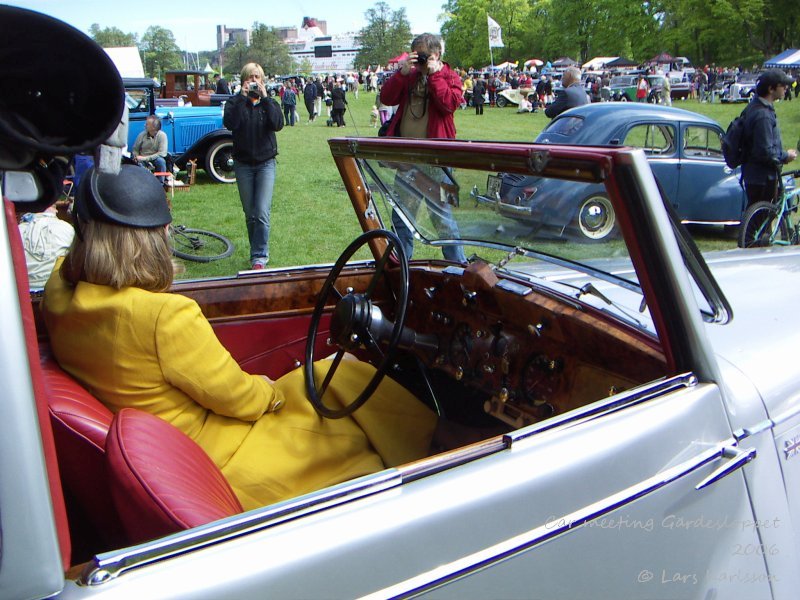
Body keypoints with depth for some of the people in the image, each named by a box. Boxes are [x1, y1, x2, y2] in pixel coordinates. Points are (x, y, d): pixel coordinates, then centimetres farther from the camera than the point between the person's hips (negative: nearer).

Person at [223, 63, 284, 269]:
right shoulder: (235, 102, 2)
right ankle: (258, 251, 22)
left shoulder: (269, 102, 5)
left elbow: (278, 124, -15)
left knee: (262, 213, -11)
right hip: (243, 164, 1)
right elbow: (229, 123, -18)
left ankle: (259, 257, -8)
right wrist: (242, 97, -17)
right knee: (250, 214, 8)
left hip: (266, 163, -1)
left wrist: (264, 98, -16)